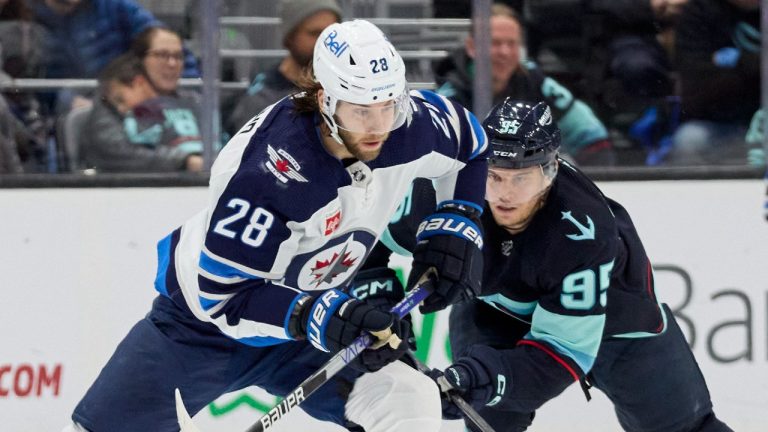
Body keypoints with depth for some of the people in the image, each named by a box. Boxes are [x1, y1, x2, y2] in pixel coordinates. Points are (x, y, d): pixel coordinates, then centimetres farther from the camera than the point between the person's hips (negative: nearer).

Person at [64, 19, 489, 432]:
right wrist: (319, 316, -43)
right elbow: (223, 293, -33)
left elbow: (470, 142, 6)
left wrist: (456, 225, -5)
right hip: (204, 318, -4)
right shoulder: (267, 172, -36)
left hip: (315, 319, 4)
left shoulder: (409, 126, -19)